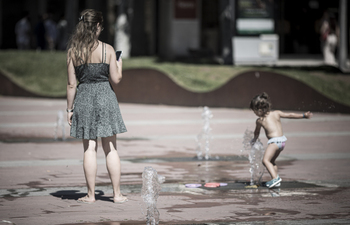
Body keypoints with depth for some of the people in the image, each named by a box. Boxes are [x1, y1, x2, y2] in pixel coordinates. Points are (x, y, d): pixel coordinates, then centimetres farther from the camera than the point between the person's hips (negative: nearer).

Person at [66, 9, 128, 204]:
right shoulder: (107, 49, -5)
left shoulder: (73, 51, -2)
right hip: (105, 97, -1)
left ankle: (91, 194, 7)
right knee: (111, 148, 6)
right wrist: (119, 65, 17)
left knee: (89, 149, 5)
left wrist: (69, 109, 5)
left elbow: (72, 84, -2)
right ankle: (117, 194, 9)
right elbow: (115, 79, -4)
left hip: (83, 98, 1)